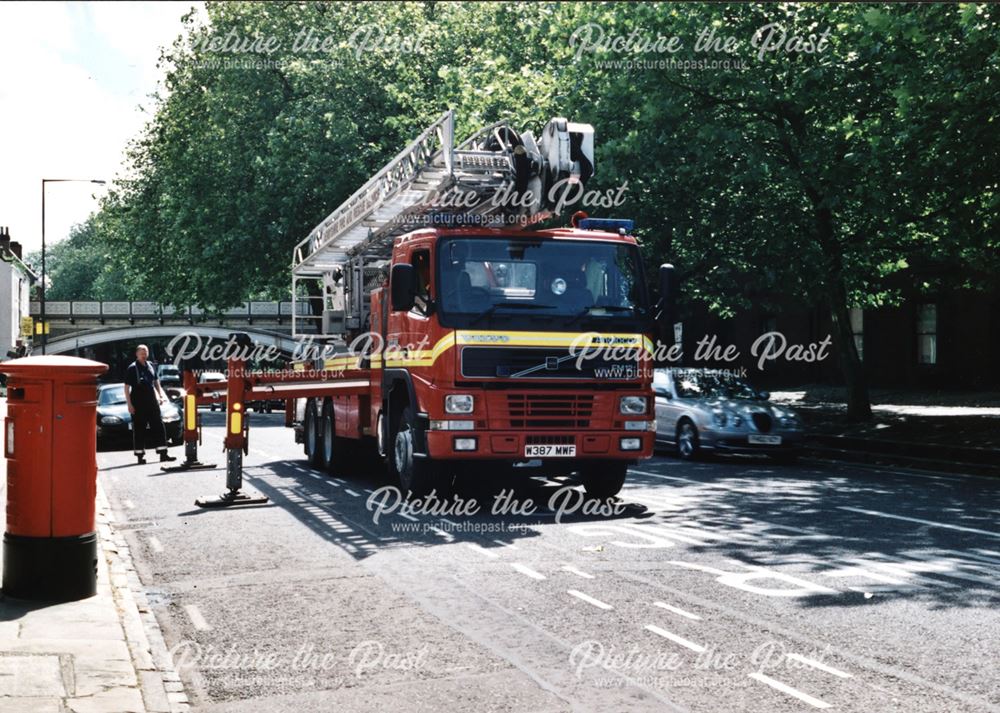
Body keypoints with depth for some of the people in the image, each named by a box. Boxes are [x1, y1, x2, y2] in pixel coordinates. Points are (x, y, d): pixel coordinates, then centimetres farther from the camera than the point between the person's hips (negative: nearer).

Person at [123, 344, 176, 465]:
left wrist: (161, 395, 10)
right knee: (139, 430, 0)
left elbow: (156, 383, 22)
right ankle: (140, 456, 7)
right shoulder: (132, 368, -6)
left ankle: (163, 454, 6)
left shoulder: (150, 366, 11)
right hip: (138, 404, -5)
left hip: (152, 401, 5)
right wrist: (129, 404, -13)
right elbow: (127, 388, -7)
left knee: (159, 427, 3)